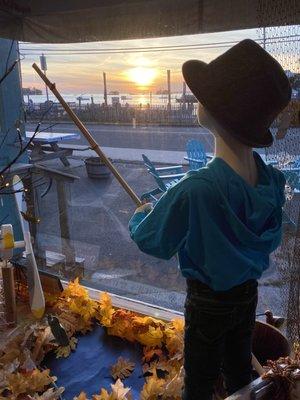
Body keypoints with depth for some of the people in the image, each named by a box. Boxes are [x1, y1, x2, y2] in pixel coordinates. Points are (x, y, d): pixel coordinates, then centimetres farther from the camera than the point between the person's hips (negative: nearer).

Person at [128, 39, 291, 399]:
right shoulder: (269, 177, -13)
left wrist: (139, 216, 5)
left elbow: (151, 241, -18)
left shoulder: (196, 189, -34)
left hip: (208, 302, -5)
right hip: (248, 292, 6)